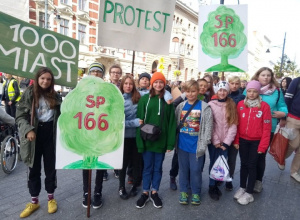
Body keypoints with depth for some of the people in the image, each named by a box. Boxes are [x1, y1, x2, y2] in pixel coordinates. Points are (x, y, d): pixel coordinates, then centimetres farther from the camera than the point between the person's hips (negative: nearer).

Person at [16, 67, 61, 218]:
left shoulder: (55, 96, 7)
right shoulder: (29, 94, -1)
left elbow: (60, 116, 12)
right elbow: (20, 115, -4)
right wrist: (28, 130, -20)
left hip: (50, 135, 1)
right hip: (35, 135, -1)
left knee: (50, 167, 10)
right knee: (34, 169, 10)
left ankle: (51, 198, 28)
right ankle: (34, 201, 27)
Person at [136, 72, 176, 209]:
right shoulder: (144, 99, -2)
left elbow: (172, 122, -2)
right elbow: (140, 120, -4)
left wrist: (170, 142, -7)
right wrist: (140, 141, -10)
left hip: (161, 140, 1)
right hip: (147, 140, 0)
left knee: (158, 168, 14)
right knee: (147, 167, 12)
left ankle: (154, 192, 32)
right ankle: (145, 193, 30)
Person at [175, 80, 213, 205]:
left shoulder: (205, 107, -6)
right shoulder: (181, 106, 4)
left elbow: (208, 126, -8)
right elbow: (175, 122, 9)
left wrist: (204, 144, -11)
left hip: (196, 145, -3)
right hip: (182, 143, 3)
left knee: (195, 170, 8)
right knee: (183, 169, 14)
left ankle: (196, 193, 28)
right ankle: (184, 191, 30)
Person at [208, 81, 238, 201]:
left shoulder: (232, 105, 5)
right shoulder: (211, 104, -2)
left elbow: (233, 125, -1)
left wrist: (226, 142, -8)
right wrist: (216, 141, -9)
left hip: (225, 141, 2)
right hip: (214, 141, -2)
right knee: (214, 163, 3)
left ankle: (217, 184, 23)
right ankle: (212, 187, 19)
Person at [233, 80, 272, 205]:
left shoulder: (264, 106, -10)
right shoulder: (240, 104, -2)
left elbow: (267, 128, -9)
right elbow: (237, 123, 2)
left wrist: (263, 145, -10)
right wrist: (236, 140, 0)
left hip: (256, 141, -2)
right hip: (243, 140, 3)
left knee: (251, 165, 5)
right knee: (244, 164, 14)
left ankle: (249, 193, 19)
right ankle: (242, 188, 30)